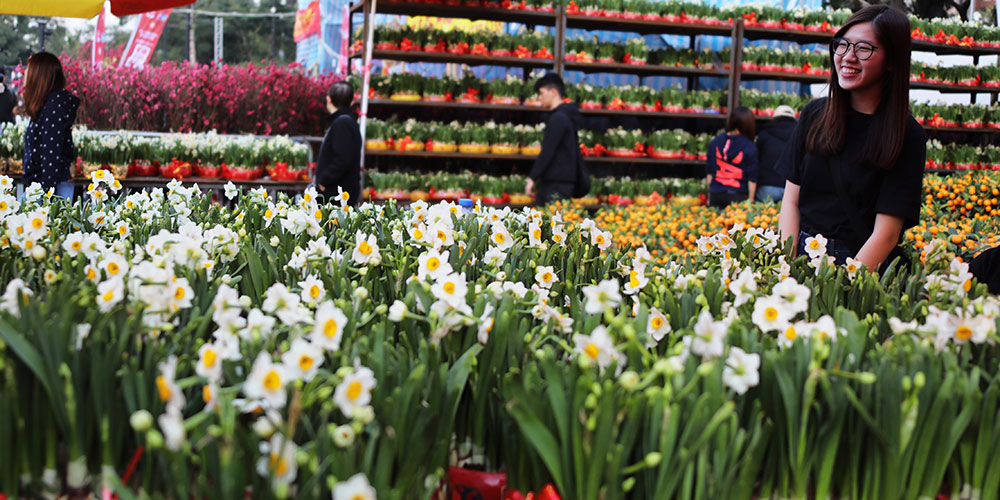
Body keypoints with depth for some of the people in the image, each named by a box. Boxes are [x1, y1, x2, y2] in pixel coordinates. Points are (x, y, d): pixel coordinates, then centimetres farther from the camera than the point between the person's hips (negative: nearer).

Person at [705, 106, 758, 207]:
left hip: (715, 195, 3)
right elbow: (752, 178, -4)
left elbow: (709, 171, 9)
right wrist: (750, 199, 4)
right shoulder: (750, 147, -6)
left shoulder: (715, 142, 4)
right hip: (737, 195, -3)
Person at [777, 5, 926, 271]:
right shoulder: (814, 114, 7)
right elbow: (791, 200, 6)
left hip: (865, 266, -2)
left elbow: (886, 233, -9)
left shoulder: (908, 136, -4)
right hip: (803, 254, 3)